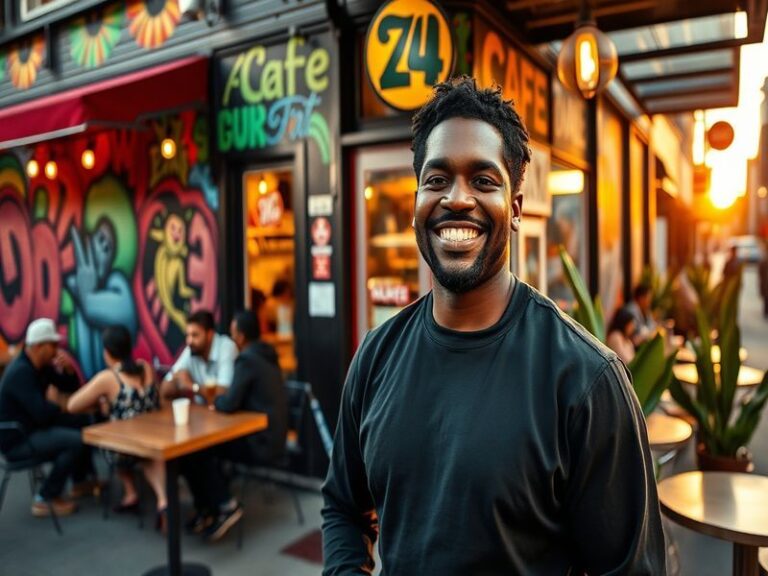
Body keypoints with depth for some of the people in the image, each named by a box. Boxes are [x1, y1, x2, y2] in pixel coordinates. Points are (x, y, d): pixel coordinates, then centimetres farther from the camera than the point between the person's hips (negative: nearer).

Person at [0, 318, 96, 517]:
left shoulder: (42, 365, 4)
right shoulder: (20, 372, -26)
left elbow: (69, 387, 11)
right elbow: (42, 413, -31)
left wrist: (69, 370, -10)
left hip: (32, 427, 10)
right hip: (17, 439, -10)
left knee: (83, 424, 10)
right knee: (75, 441, -23)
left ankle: (80, 482, 22)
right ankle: (45, 499, -8)